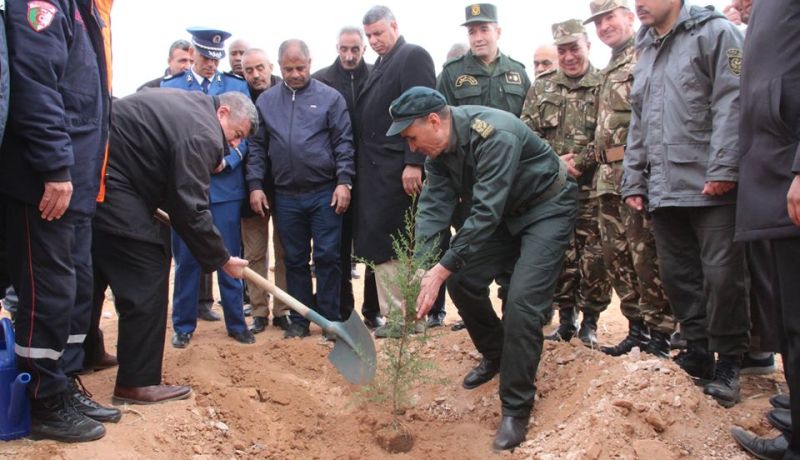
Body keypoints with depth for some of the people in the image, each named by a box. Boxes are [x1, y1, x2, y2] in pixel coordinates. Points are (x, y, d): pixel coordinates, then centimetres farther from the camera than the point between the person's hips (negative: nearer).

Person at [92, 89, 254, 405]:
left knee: (95, 271, 22)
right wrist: (222, 260, -8)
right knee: (146, 274, -6)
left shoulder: (192, 105, 16)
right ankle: (137, 382, 0)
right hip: (109, 182, -11)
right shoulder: (203, 134, -15)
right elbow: (191, 210, -17)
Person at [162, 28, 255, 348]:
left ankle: (236, 324, 17)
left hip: (225, 185, 0)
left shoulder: (237, 86, 6)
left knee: (229, 258, 5)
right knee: (185, 259, 7)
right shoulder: (169, 87, 7)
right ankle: (183, 326, 19)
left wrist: (227, 161, -14)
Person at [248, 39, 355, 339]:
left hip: (324, 193, -3)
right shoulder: (266, 101, 8)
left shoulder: (330, 97, 0)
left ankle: (330, 320, 11)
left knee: (327, 258, 0)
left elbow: (344, 143, -2)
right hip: (286, 196, 3)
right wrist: (255, 185, 3)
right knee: (295, 260, 10)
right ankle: (299, 320, 21)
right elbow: (258, 146, 10)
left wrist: (344, 182, -10)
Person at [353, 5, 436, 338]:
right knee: (380, 247, 9)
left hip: (396, 170, -9)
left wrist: (414, 163, -22)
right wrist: (361, 168, 12)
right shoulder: (379, 66, 21)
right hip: (374, 171, 9)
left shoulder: (413, 56, -5)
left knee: (392, 247, -5)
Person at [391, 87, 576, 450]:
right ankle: (495, 355, 27)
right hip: (503, 211, 8)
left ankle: (516, 410, -5)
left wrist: (442, 269, -38)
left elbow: (485, 212, -37)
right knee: (463, 280, 1)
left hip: (546, 208, -8)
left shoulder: (495, 135, -34)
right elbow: (434, 205, -13)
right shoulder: (438, 144, -9)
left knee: (522, 301, -18)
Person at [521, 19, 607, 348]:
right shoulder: (541, 88, 11)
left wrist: (579, 162, -13)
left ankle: (590, 321, 14)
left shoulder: (605, 86, 2)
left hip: (592, 186, -2)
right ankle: (565, 318, 19)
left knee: (593, 256, 0)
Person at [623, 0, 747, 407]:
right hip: (663, 190, 7)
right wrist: (633, 181, 17)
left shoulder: (715, 33, 0)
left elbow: (731, 102, -10)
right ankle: (698, 351, 23)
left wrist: (723, 168, -18)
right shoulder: (645, 54, 22)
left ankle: (728, 362, 10)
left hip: (710, 188, -7)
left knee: (722, 275, -4)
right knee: (677, 274, 9)